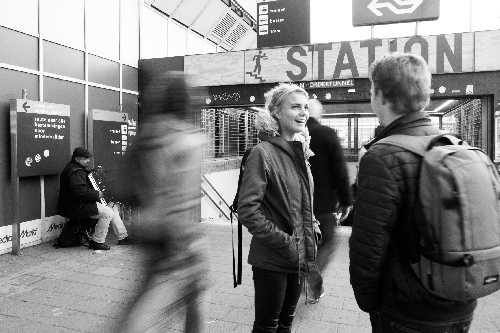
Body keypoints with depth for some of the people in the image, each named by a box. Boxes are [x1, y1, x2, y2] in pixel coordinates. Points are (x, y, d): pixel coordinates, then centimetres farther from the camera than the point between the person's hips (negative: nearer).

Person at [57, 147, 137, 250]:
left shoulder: (79, 169, 15)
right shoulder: (75, 172, -21)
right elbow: (79, 191, -33)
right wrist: (97, 194, -23)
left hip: (83, 202, 12)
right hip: (76, 206, -12)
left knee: (113, 206, 10)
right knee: (108, 213, -21)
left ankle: (123, 237, 12)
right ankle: (97, 242, -7)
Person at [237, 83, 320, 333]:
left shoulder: (301, 152, 8)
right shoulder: (263, 153, -16)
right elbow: (247, 210, -21)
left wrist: (310, 225, 5)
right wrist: (284, 241, -19)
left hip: (299, 257, 7)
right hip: (272, 260, -7)